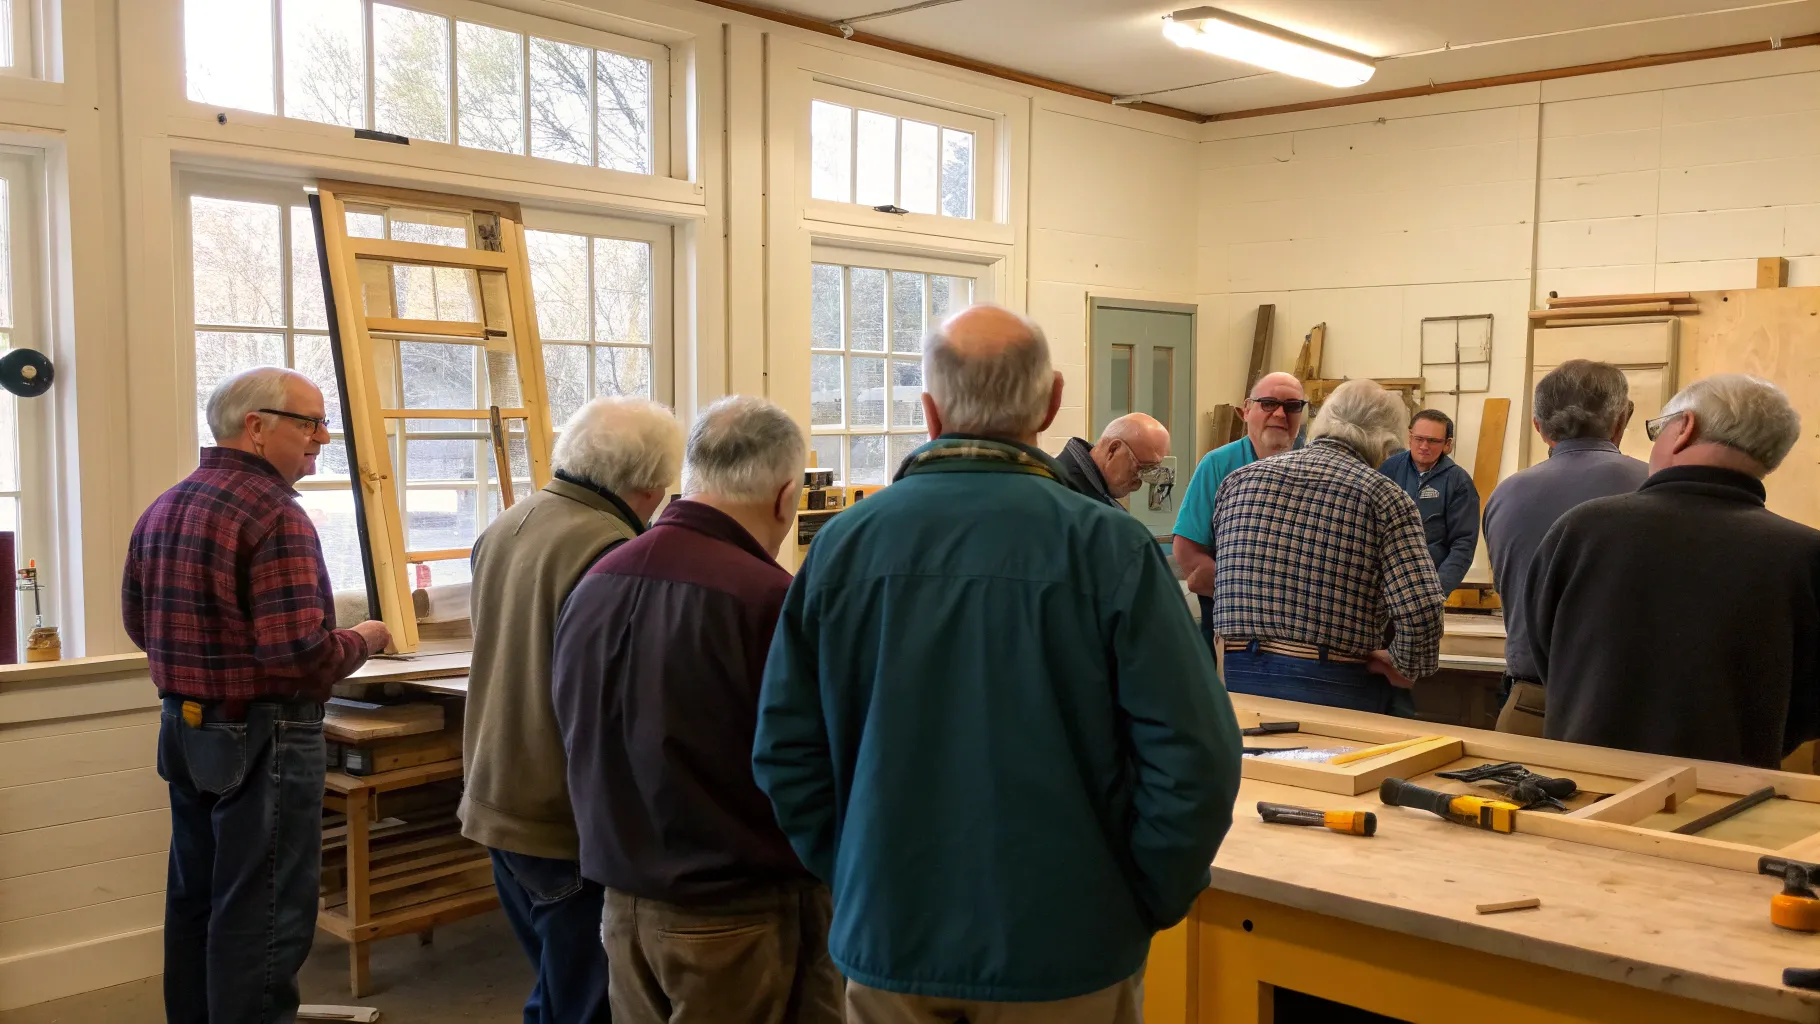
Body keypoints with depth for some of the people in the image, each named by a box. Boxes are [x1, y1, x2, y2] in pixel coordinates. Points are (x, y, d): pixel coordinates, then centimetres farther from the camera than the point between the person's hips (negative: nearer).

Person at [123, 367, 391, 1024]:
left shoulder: (162, 509, 9)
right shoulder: (273, 514, -20)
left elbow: (139, 623, 17)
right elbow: (302, 655, -26)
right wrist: (363, 642, -8)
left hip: (184, 726, 9)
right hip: (264, 736, -9)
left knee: (195, 897, 20)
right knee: (263, 915, 0)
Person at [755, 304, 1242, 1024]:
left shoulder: (841, 546, -7)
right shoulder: (1108, 548, -15)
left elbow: (785, 753, -3)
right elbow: (1193, 758, -16)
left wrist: (857, 878, 9)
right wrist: (1144, 906, -2)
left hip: (887, 940, 2)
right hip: (1061, 947, -2)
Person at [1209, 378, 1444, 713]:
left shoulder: (1240, 478, 8)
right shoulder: (1383, 495, -5)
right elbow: (1421, 607, -16)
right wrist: (1405, 666, 1)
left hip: (1235, 678, 3)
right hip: (1334, 687, -3)